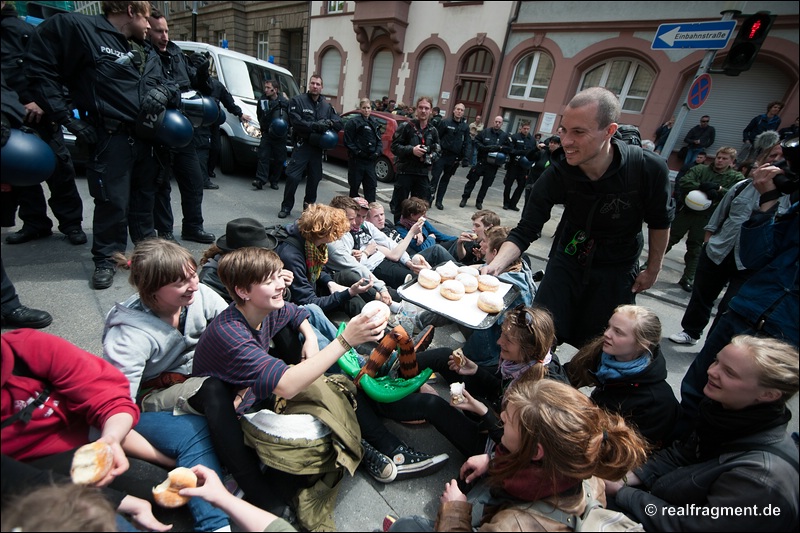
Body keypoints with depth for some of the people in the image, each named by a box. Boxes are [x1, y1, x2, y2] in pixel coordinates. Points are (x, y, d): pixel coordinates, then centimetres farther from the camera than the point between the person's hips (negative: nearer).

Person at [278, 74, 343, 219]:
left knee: (314, 179, 10)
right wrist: (316, 126, -20)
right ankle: (286, 207, 6)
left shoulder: (327, 106, 11)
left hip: (317, 147, 4)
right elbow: (296, 122, -13)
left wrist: (329, 123, -12)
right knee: (293, 177, -8)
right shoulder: (297, 101, -1)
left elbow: (339, 124, 8)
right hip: (302, 145, -4)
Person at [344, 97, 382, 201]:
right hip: (356, 160, -5)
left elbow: (379, 141, 12)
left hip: (370, 160, 5)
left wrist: (377, 152, -5)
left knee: (371, 186, 2)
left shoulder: (375, 123, 13)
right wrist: (358, 152, -16)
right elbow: (348, 141, -9)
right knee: (354, 185, 6)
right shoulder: (353, 122, -5)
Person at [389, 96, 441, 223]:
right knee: (399, 204, 3)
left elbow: (438, 151, 16)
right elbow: (394, 147, -5)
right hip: (405, 171, -3)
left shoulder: (433, 131, 10)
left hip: (423, 174, 4)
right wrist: (411, 150, -19)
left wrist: (430, 158, -6)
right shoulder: (406, 126, -2)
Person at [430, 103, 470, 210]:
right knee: (435, 176, -10)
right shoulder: (445, 122, -2)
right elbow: (437, 137, -4)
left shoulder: (465, 127, 7)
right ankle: (430, 197, -1)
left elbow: (466, 144, 6)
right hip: (441, 154, -3)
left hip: (454, 158, 3)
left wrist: (465, 158, -1)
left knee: (445, 179, 11)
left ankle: (439, 200, 19)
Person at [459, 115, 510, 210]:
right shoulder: (485, 132, 0)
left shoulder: (505, 136, 4)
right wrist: (484, 148, -13)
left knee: (486, 184, 8)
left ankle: (479, 201, 20)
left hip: (493, 164, 2)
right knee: (472, 180, 1)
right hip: (481, 161, -1)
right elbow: (475, 141, 0)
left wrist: (499, 148, -14)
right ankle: (464, 198, 13)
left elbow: (508, 148, 3)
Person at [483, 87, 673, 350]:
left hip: (617, 271, 0)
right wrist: (494, 266, -38)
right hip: (568, 260, 0)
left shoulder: (648, 168, -23)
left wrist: (653, 271, 5)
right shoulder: (557, 173, -23)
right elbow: (525, 231, -21)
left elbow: (659, 222, -5)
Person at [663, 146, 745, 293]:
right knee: (667, 239, 4)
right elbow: (683, 182, -12)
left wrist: (718, 189, -20)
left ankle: (688, 279, 17)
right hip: (686, 210, 0)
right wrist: (703, 188, -22)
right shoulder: (700, 169, 3)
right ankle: (650, 264, 14)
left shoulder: (737, 177, 5)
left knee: (695, 248, 7)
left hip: (706, 217, 0)